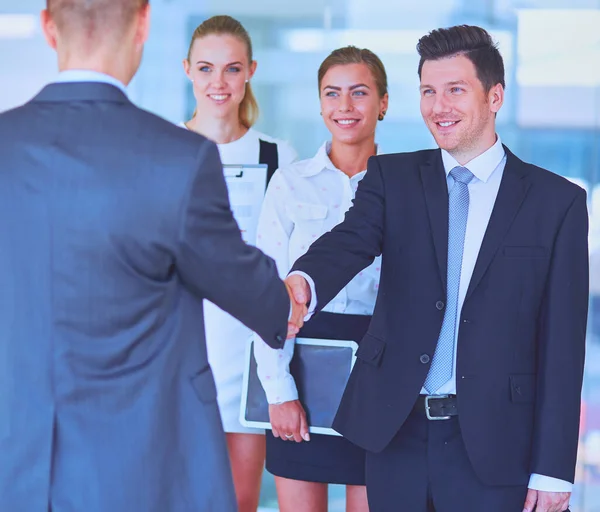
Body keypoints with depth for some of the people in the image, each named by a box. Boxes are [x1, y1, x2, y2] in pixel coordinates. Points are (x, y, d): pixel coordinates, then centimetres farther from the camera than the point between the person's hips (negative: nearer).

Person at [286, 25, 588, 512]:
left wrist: (553, 468, -6)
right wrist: (303, 284, -37)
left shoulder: (557, 201, 0)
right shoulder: (393, 177, 6)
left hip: (493, 444, -2)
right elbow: (349, 241, -13)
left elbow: (562, 343, -2)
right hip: (396, 432, 2)